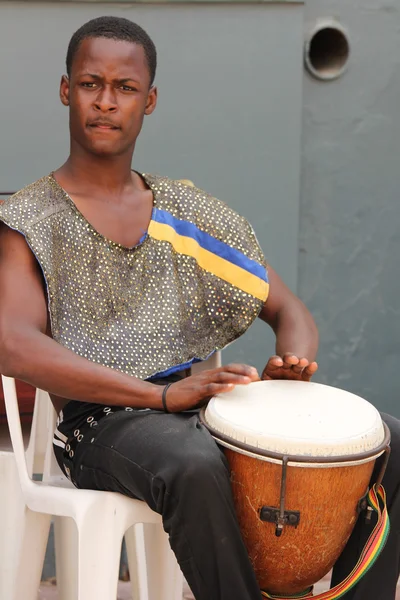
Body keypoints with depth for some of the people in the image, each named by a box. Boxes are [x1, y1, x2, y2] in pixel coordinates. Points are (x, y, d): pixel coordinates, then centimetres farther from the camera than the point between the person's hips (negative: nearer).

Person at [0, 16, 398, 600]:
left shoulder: (190, 214, 15)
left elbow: (286, 309, 18)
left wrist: (293, 362, -8)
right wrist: (163, 395, -25)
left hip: (204, 407, 5)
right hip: (100, 421, -5)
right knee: (196, 465, -39)